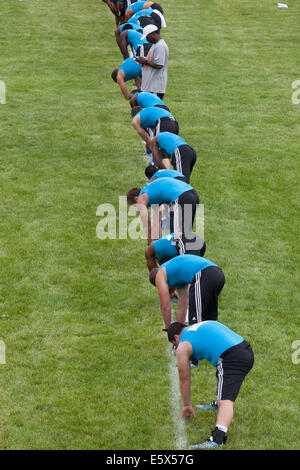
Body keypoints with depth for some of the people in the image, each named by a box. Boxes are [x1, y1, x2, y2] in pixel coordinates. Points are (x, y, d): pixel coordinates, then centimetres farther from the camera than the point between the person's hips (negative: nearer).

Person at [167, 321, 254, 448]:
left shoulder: (182, 347, 8)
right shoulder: (203, 325, 30)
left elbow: (184, 379, 14)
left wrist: (186, 405, 26)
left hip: (232, 359, -8)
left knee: (225, 401, -21)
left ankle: (218, 437, -38)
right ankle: (218, 404, 55)